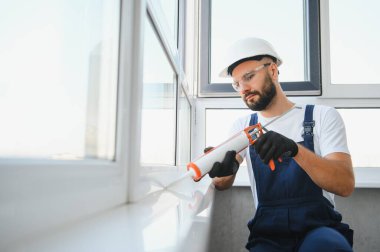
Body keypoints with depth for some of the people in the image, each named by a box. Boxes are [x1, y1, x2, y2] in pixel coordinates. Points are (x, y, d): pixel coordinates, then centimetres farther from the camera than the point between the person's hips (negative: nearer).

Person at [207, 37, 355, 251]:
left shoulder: (323, 116, 0)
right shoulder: (242, 127, 10)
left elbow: (346, 185, -11)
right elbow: (223, 184, 3)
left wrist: (295, 149, -29)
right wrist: (225, 171, -22)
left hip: (319, 228, -1)